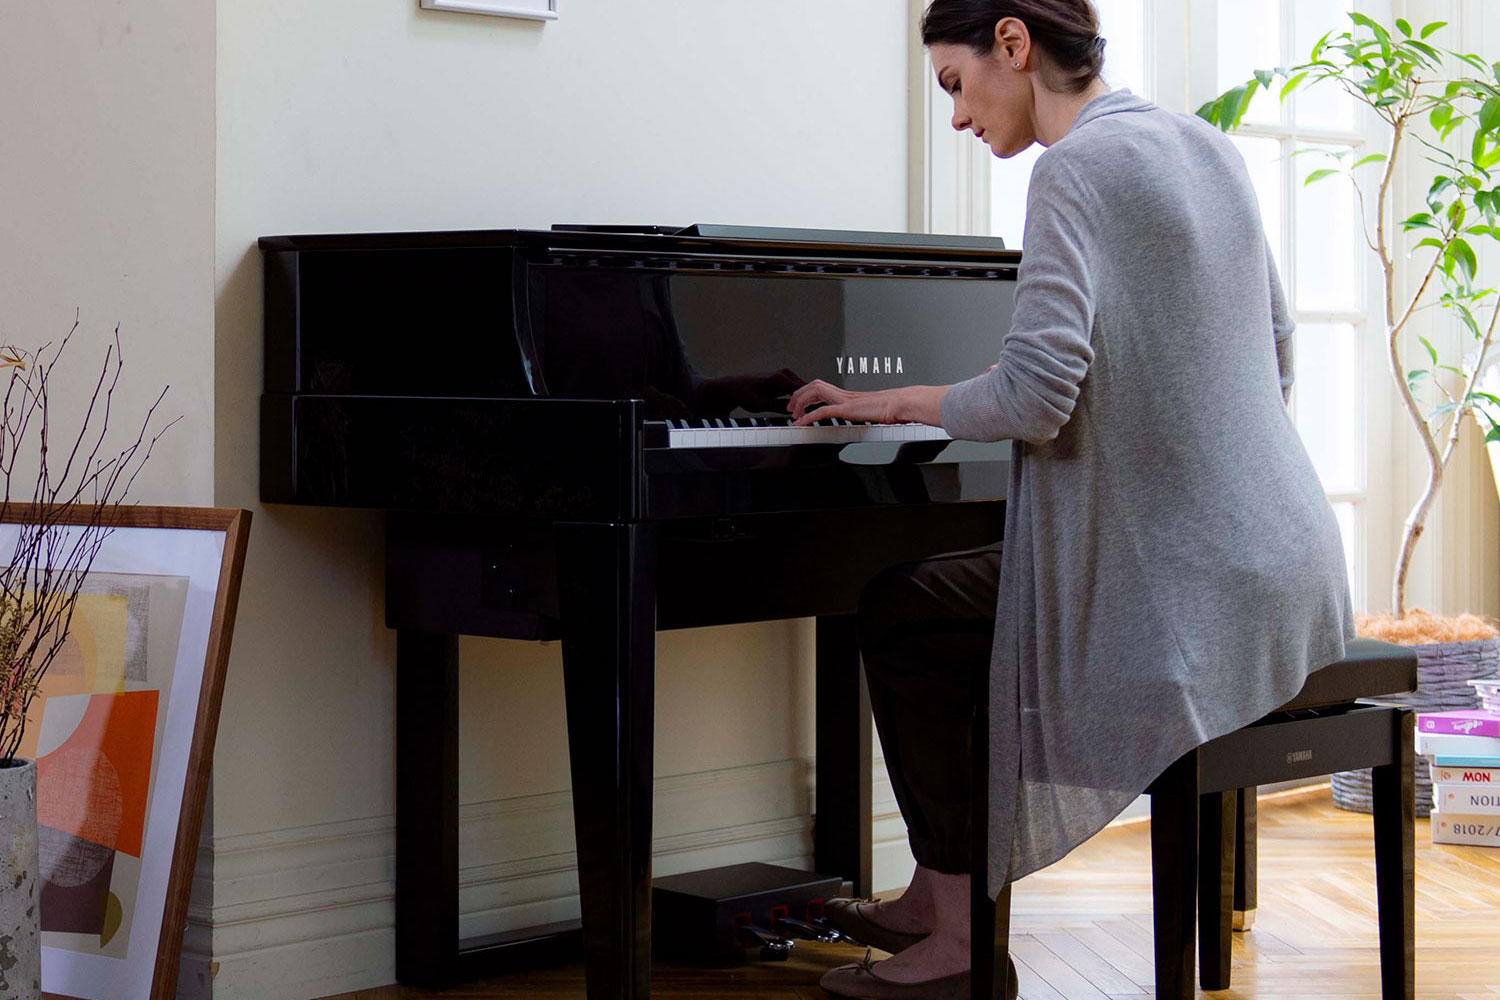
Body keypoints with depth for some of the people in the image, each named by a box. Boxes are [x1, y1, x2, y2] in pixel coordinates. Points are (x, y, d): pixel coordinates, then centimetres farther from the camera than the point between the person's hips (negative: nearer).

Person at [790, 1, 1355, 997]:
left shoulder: (1076, 168, -14)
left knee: (901, 613, 7)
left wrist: (896, 401, -6)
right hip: (1285, 568, 9)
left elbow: (1036, 396, -24)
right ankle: (937, 899, 32)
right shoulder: (1209, 147, 13)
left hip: (1182, 583, -9)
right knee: (939, 596, 24)